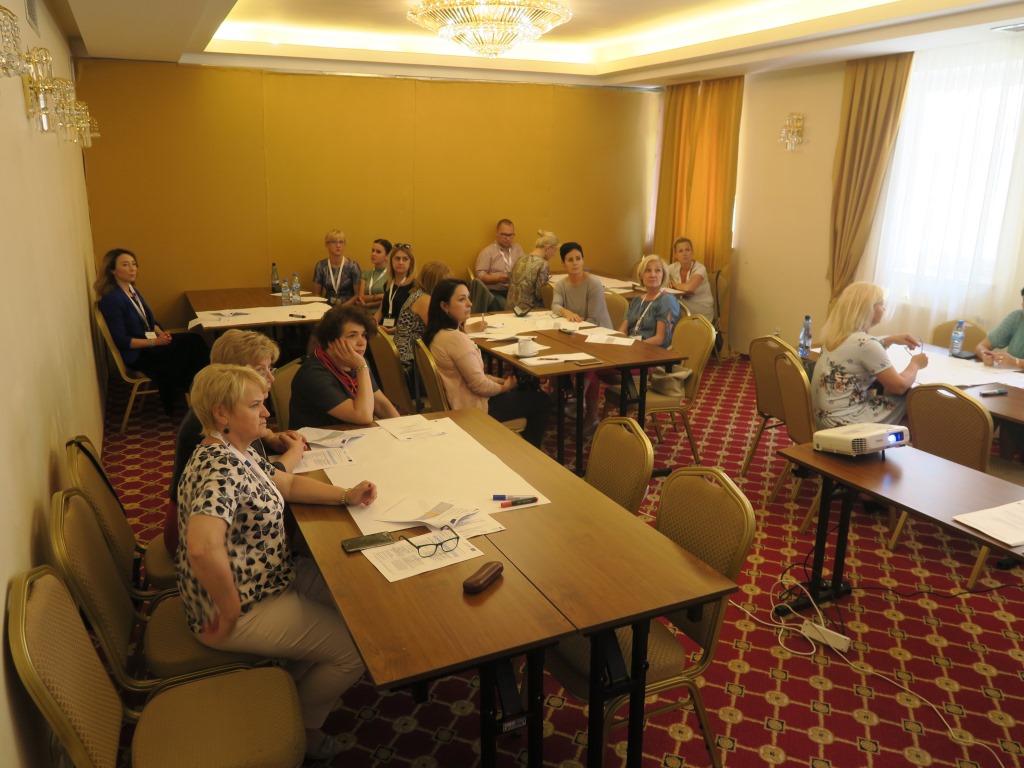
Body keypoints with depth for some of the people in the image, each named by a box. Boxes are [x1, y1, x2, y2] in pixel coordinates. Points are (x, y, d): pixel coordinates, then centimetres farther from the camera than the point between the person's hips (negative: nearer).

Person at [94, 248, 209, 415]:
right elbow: (121, 341, -19)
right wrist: (154, 342, -22)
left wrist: (161, 333, -6)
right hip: (136, 354, -8)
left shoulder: (132, 290, 9)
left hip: (150, 341, 8)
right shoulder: (111, 299, -17)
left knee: (195, 341, -14)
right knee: (192, 346, -19)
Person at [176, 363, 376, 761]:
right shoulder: (221, 468, -30)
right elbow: (203, 549, -44)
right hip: (246, 605, -10)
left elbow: (287, 483, 13)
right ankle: (300, 730, 22)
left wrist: (346, 496, -3)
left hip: (269, 577, 10)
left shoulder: (236, 451, 2)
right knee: (355, 649, -5)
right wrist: (230, 614, -30)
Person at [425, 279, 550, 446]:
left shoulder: (438, 334, 3)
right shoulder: (455, 338, -27)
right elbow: (479, 385, -24)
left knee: (525, 390, 26)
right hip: (473, 409, -10)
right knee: (542, 400, 7)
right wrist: (504, 386, -5)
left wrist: (501, 380, 6)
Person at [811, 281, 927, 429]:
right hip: (843, 424, -8)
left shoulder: (835, 334, 5)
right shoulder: (864, 342, -20)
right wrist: (915, 364, 8)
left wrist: (890, 340, 19)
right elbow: (900, 386, -11)